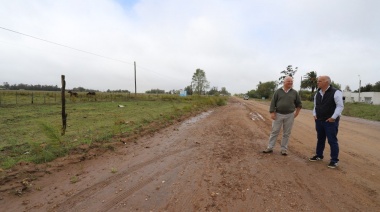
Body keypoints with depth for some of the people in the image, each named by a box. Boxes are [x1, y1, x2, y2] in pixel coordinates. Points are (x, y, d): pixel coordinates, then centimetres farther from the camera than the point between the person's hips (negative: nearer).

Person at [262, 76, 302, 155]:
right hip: (278, 114, -1)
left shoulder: (295, 92, 6)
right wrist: (272, 113, -9)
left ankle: (284, 149, 19)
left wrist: (296, 113, 6)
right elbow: (273, 102, -2)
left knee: (286, 133, 8)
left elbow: (299, 104, 14)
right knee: (274, 132, 4)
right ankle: (270, 148, 13)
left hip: (289, 116, 1)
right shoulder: (278, 91, 1)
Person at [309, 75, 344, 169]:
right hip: (319, 121, 6)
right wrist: (314, 114, 7)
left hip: (330, 121, -6)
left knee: (332, 141, 1)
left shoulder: (335, 92, -11)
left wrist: (333, 117, -18)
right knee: (320, 139, 16)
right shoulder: (317, 93, 10)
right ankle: (319, 155, 30)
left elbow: (340, 106, -13)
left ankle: (334, 160, 13)